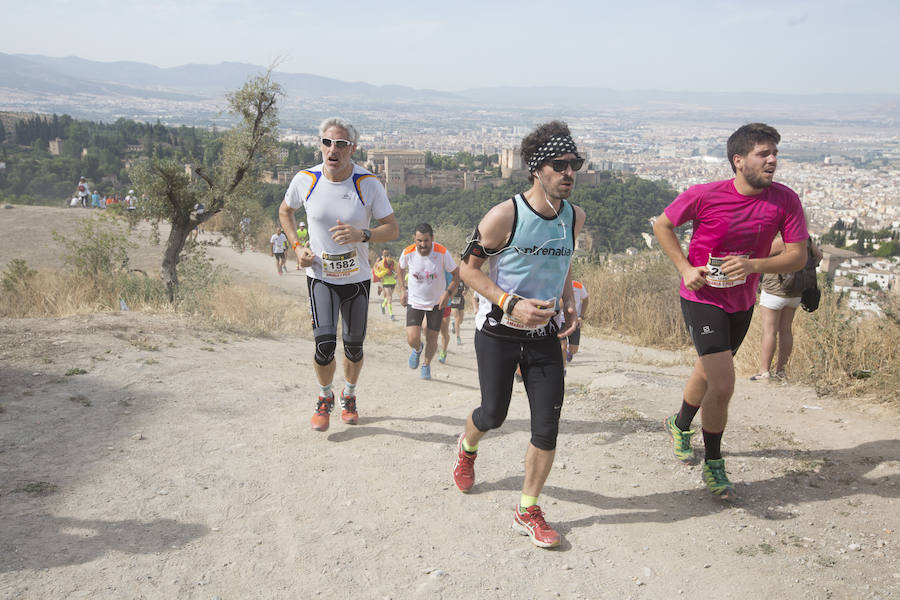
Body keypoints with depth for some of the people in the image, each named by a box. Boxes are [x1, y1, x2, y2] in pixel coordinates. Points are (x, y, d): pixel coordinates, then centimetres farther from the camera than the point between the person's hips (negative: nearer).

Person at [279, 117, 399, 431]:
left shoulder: (368, 183, -12)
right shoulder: (305, 180, -8)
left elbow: (393, 228, -9)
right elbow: (285, 211, 13)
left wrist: (362, 235, -28)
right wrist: (297, 246, -1)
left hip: (357, 278, 0)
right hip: (321, 277, 0)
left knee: (354, 347, 9)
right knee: (325, 344, -14)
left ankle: (349, 396, 38)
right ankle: (325, 397, 16)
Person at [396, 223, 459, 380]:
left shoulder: (442, 253, -20)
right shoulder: (408, 253, -15)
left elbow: (457, 274, -6)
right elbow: (401, 268, 9)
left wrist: (448, 292, -19)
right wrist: (402, 289, 2)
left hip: (437, 302, 0)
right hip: (414, 301, 0)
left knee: (432, 340, 3)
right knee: (412, 339, -13)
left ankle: (426, 365, 33)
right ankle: (417, 349, 25)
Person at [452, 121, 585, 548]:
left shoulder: (574, 217, 0)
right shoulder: (505, 216, -17)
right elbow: (469, 268, -10)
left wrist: (569, 302, 4)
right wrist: (512, 304, -22)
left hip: (545, 335, 4)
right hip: (498, 332, -4)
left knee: (548, 425, -1)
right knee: (493, 414, 10)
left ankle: (528, 511, 15)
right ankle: (467, 448, 47)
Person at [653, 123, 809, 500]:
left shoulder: (785, 201, -10)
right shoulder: (705, 196, -18)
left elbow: (797, 256, -10)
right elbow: (662, 226, -3)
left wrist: (752, 265, -26)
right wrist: (685, 268, -14)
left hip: (742, 303, 5)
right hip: (702, 298, -5)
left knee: (708, 372, 23)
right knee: (723, 385, -14)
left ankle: (680, 425, 53)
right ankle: (713, 465, 8)